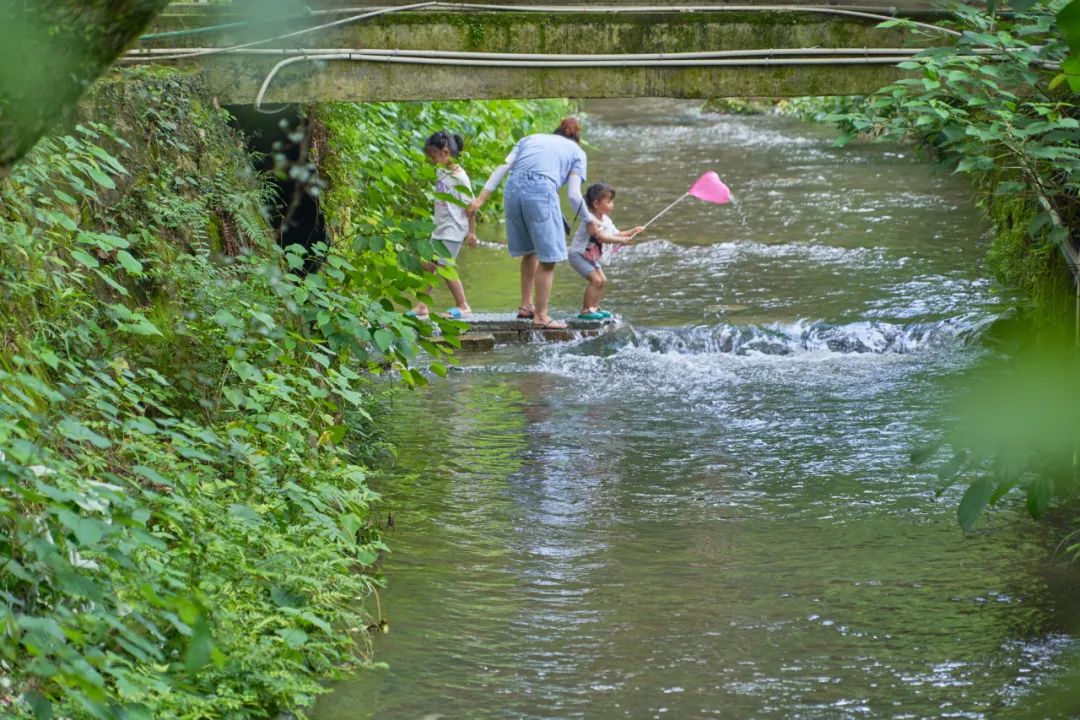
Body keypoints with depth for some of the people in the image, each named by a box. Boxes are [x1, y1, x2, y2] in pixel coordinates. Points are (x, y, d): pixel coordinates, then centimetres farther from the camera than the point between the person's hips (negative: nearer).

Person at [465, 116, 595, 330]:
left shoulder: (530, 139, 28)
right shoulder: (577, 153, 19)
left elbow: (503, 168, 13)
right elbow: (573, 195, 7)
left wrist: (481, 198, 8)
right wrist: (589, 220, 22)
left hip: (514, 189, 5)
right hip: (542, 192, -5)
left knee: (530, 251, 23)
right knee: (548, 258, 4)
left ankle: (526, 305, 28)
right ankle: (541, 316, 4)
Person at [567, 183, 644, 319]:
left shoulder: (606, 220, 4)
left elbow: (616, 234, 8)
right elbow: (601, 237, -36)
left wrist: (633, 232, -7)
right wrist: (622, 240, -38)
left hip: (591, 256, 10)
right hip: (578, 255, -10)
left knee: (602, 280, 9)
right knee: (595, 279, -18)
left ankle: (594, 307, 17)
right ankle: (585, 310, -12)